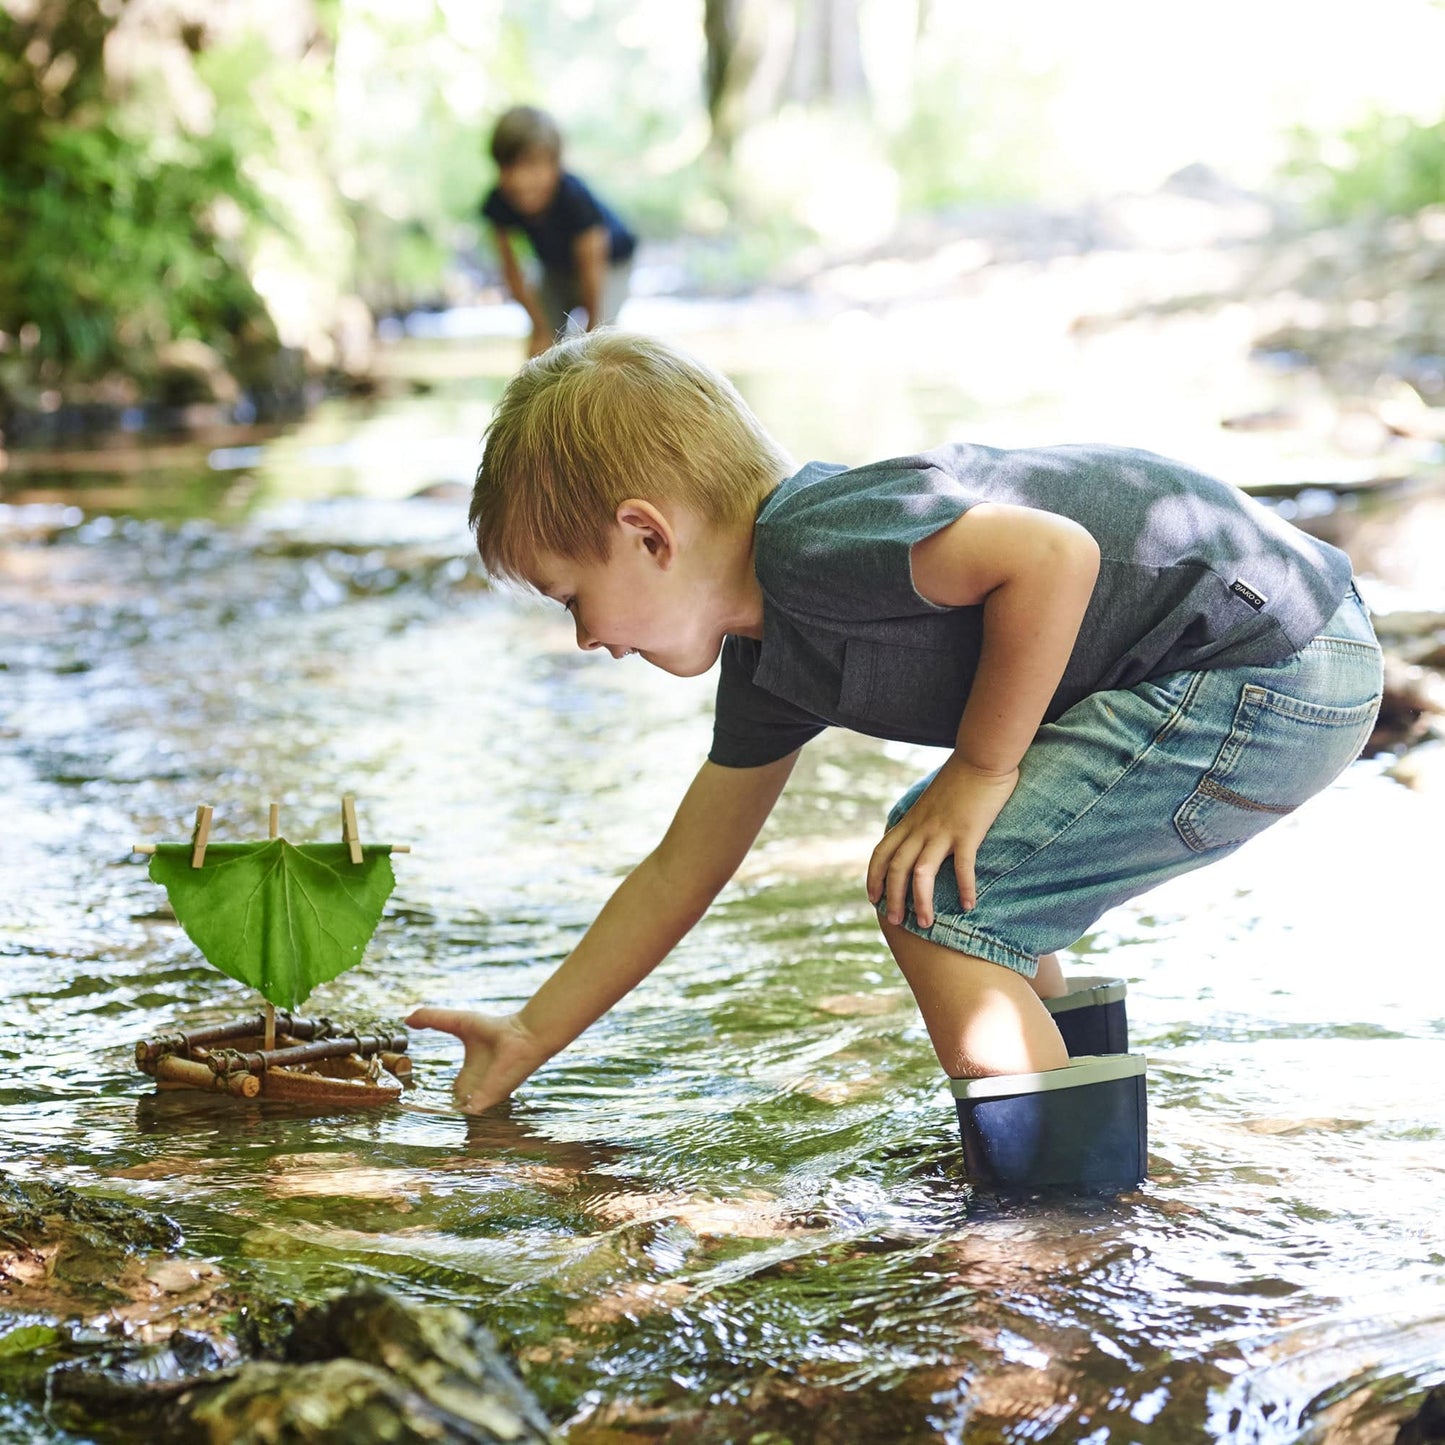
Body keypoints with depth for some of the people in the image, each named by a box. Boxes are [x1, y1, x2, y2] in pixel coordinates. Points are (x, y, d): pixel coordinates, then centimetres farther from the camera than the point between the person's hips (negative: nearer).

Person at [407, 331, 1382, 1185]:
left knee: (936, 896, -13)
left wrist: (980, 770, -16)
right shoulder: (768, 662, 13)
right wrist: (530, 1041, 26)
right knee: (915, 850, 22)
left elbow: (1055, 554, -27)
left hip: (1278, 671, -10)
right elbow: (681, 871, 22)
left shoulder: (811, 542, -19)